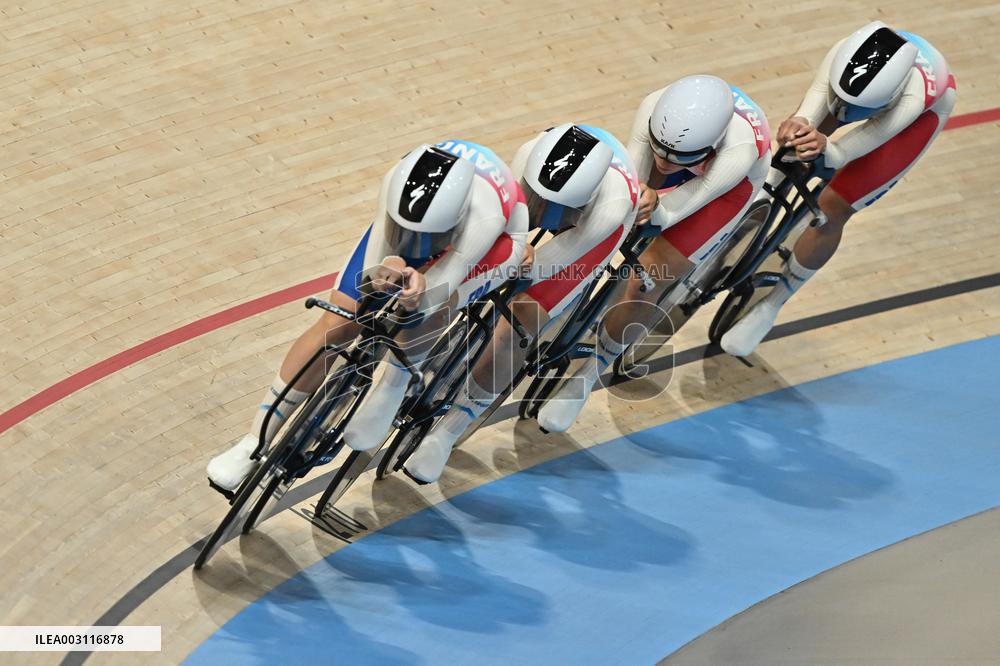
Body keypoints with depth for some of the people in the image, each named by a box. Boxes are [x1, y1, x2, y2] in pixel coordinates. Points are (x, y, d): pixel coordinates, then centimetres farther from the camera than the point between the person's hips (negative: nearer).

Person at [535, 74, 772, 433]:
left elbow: (679, 204, -46)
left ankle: (586, 376, 5)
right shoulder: (654, 108, -37)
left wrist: (655, 205, -69)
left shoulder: (740, 150, -46)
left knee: (645, 283, -15)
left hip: (730, 181, -4)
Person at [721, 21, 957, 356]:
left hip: (925, 109, -4)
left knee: (831, 211, -10)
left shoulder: (912, 99, -47)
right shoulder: (844, 56, -40)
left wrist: (827, 149, -74)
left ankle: (770, 306, 6)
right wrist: (799, 125, -73)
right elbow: (818, 98, -50)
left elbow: (854, 145, -51)